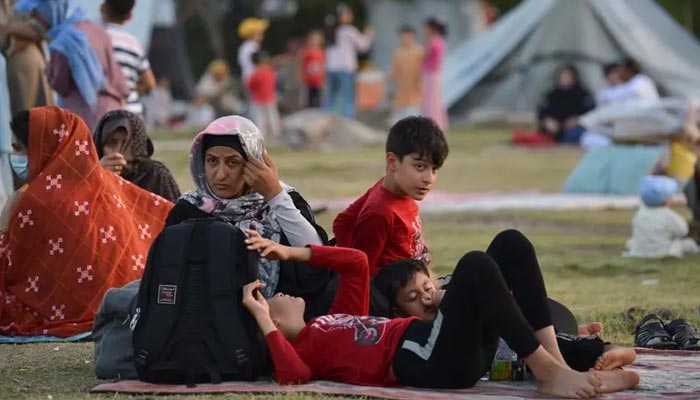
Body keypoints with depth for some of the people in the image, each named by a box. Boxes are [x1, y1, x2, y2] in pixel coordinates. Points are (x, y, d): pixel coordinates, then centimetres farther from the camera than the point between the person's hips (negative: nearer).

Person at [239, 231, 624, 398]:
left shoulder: (335, 320, 32)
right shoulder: (299, 346, 7)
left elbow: (357, 262, 32)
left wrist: (290, 253, 25)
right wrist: (261, 319, -8)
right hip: (428, 361, -9)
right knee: (475, 266, -29)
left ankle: (555, 362, -14)